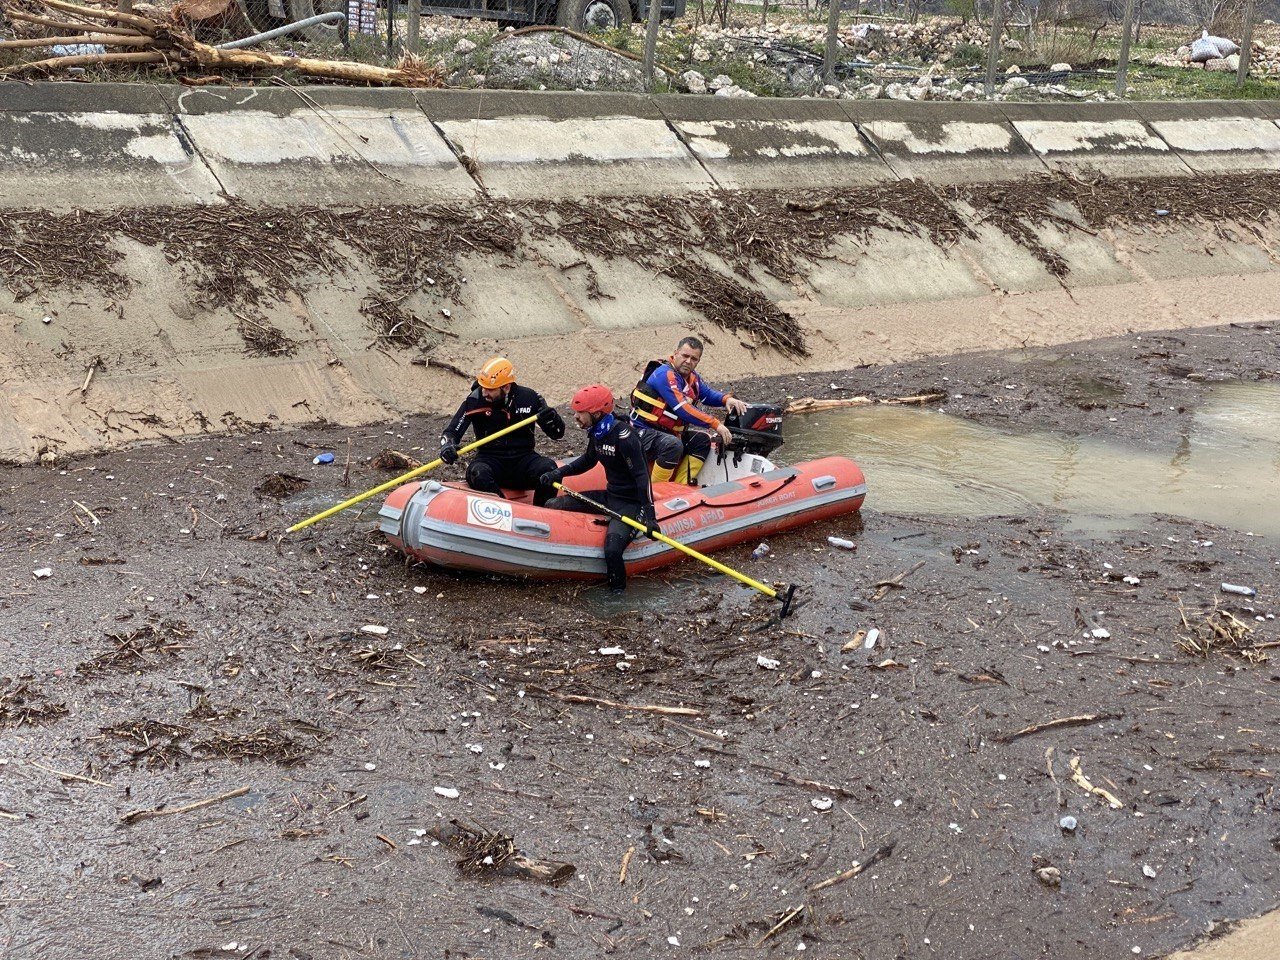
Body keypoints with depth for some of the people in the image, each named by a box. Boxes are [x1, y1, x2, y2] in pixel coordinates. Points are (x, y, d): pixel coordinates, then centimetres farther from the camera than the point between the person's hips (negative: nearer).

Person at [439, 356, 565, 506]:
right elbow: (451, 431, -2)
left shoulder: (529, 397, -2)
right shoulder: (475, 400, -5)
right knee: (477, 473, -34)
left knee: (548, 468, -30)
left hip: (523, 458, 1)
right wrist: (447, 445, -25)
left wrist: (553, 419, -20)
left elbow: (557, 434, 4)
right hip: (490, 459, -1)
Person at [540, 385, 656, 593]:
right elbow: (588, 460, 22)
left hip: (631, 503, -9)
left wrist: (648, 513, -33)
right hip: (609, 496, 9)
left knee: (612, 549, -32)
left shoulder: (623, 435, -24)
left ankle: (617, 591, -6)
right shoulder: (597, 432, 3)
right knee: (552, 506, 5)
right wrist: (559, 473, 8)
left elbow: (642, 475, -27)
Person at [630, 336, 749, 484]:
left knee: (702, 440, 2)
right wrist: (715, 424, -28)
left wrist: (727, 398, -7)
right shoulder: (665, 374, -20)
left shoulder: (692, 378, 9)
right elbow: (683, 409, -28)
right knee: (674, 445, -35)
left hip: (668, 433, 10)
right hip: (644, 432, -10)